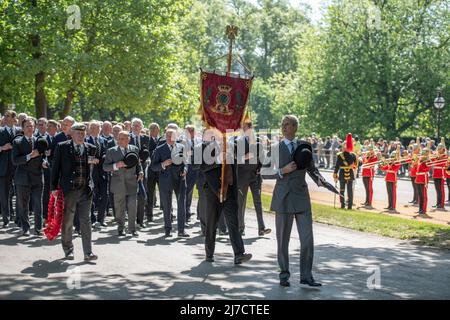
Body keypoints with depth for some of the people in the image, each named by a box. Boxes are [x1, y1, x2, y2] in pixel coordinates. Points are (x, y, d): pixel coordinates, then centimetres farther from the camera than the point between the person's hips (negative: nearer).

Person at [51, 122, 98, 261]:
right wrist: (54, 187, -3)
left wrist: (94, 161, -3)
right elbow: (55, 168, 1)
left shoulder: (91, 148, 8)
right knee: (67, 221, 8)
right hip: (68, 190, -2)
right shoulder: (62, 147, 0)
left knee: (86, 221, 1)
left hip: (85, 190, 2)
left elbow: (97, 165, 17)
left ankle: (88, 252, 2)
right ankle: (68, 250, 22)